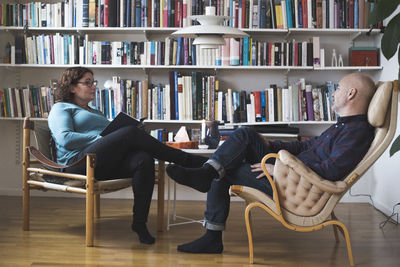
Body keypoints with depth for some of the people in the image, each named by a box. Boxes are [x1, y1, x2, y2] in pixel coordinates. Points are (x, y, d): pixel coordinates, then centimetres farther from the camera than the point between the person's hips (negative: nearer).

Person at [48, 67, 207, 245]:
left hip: (105, 165, 7)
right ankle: (190, 161, -24)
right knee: (131, 132, -28)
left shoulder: (96, 113, 37)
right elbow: (65, 139, -6)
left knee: (144, 160, -27)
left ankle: (140, 223, -29)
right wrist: (100, 138, -11)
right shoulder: (60, 108, 14)